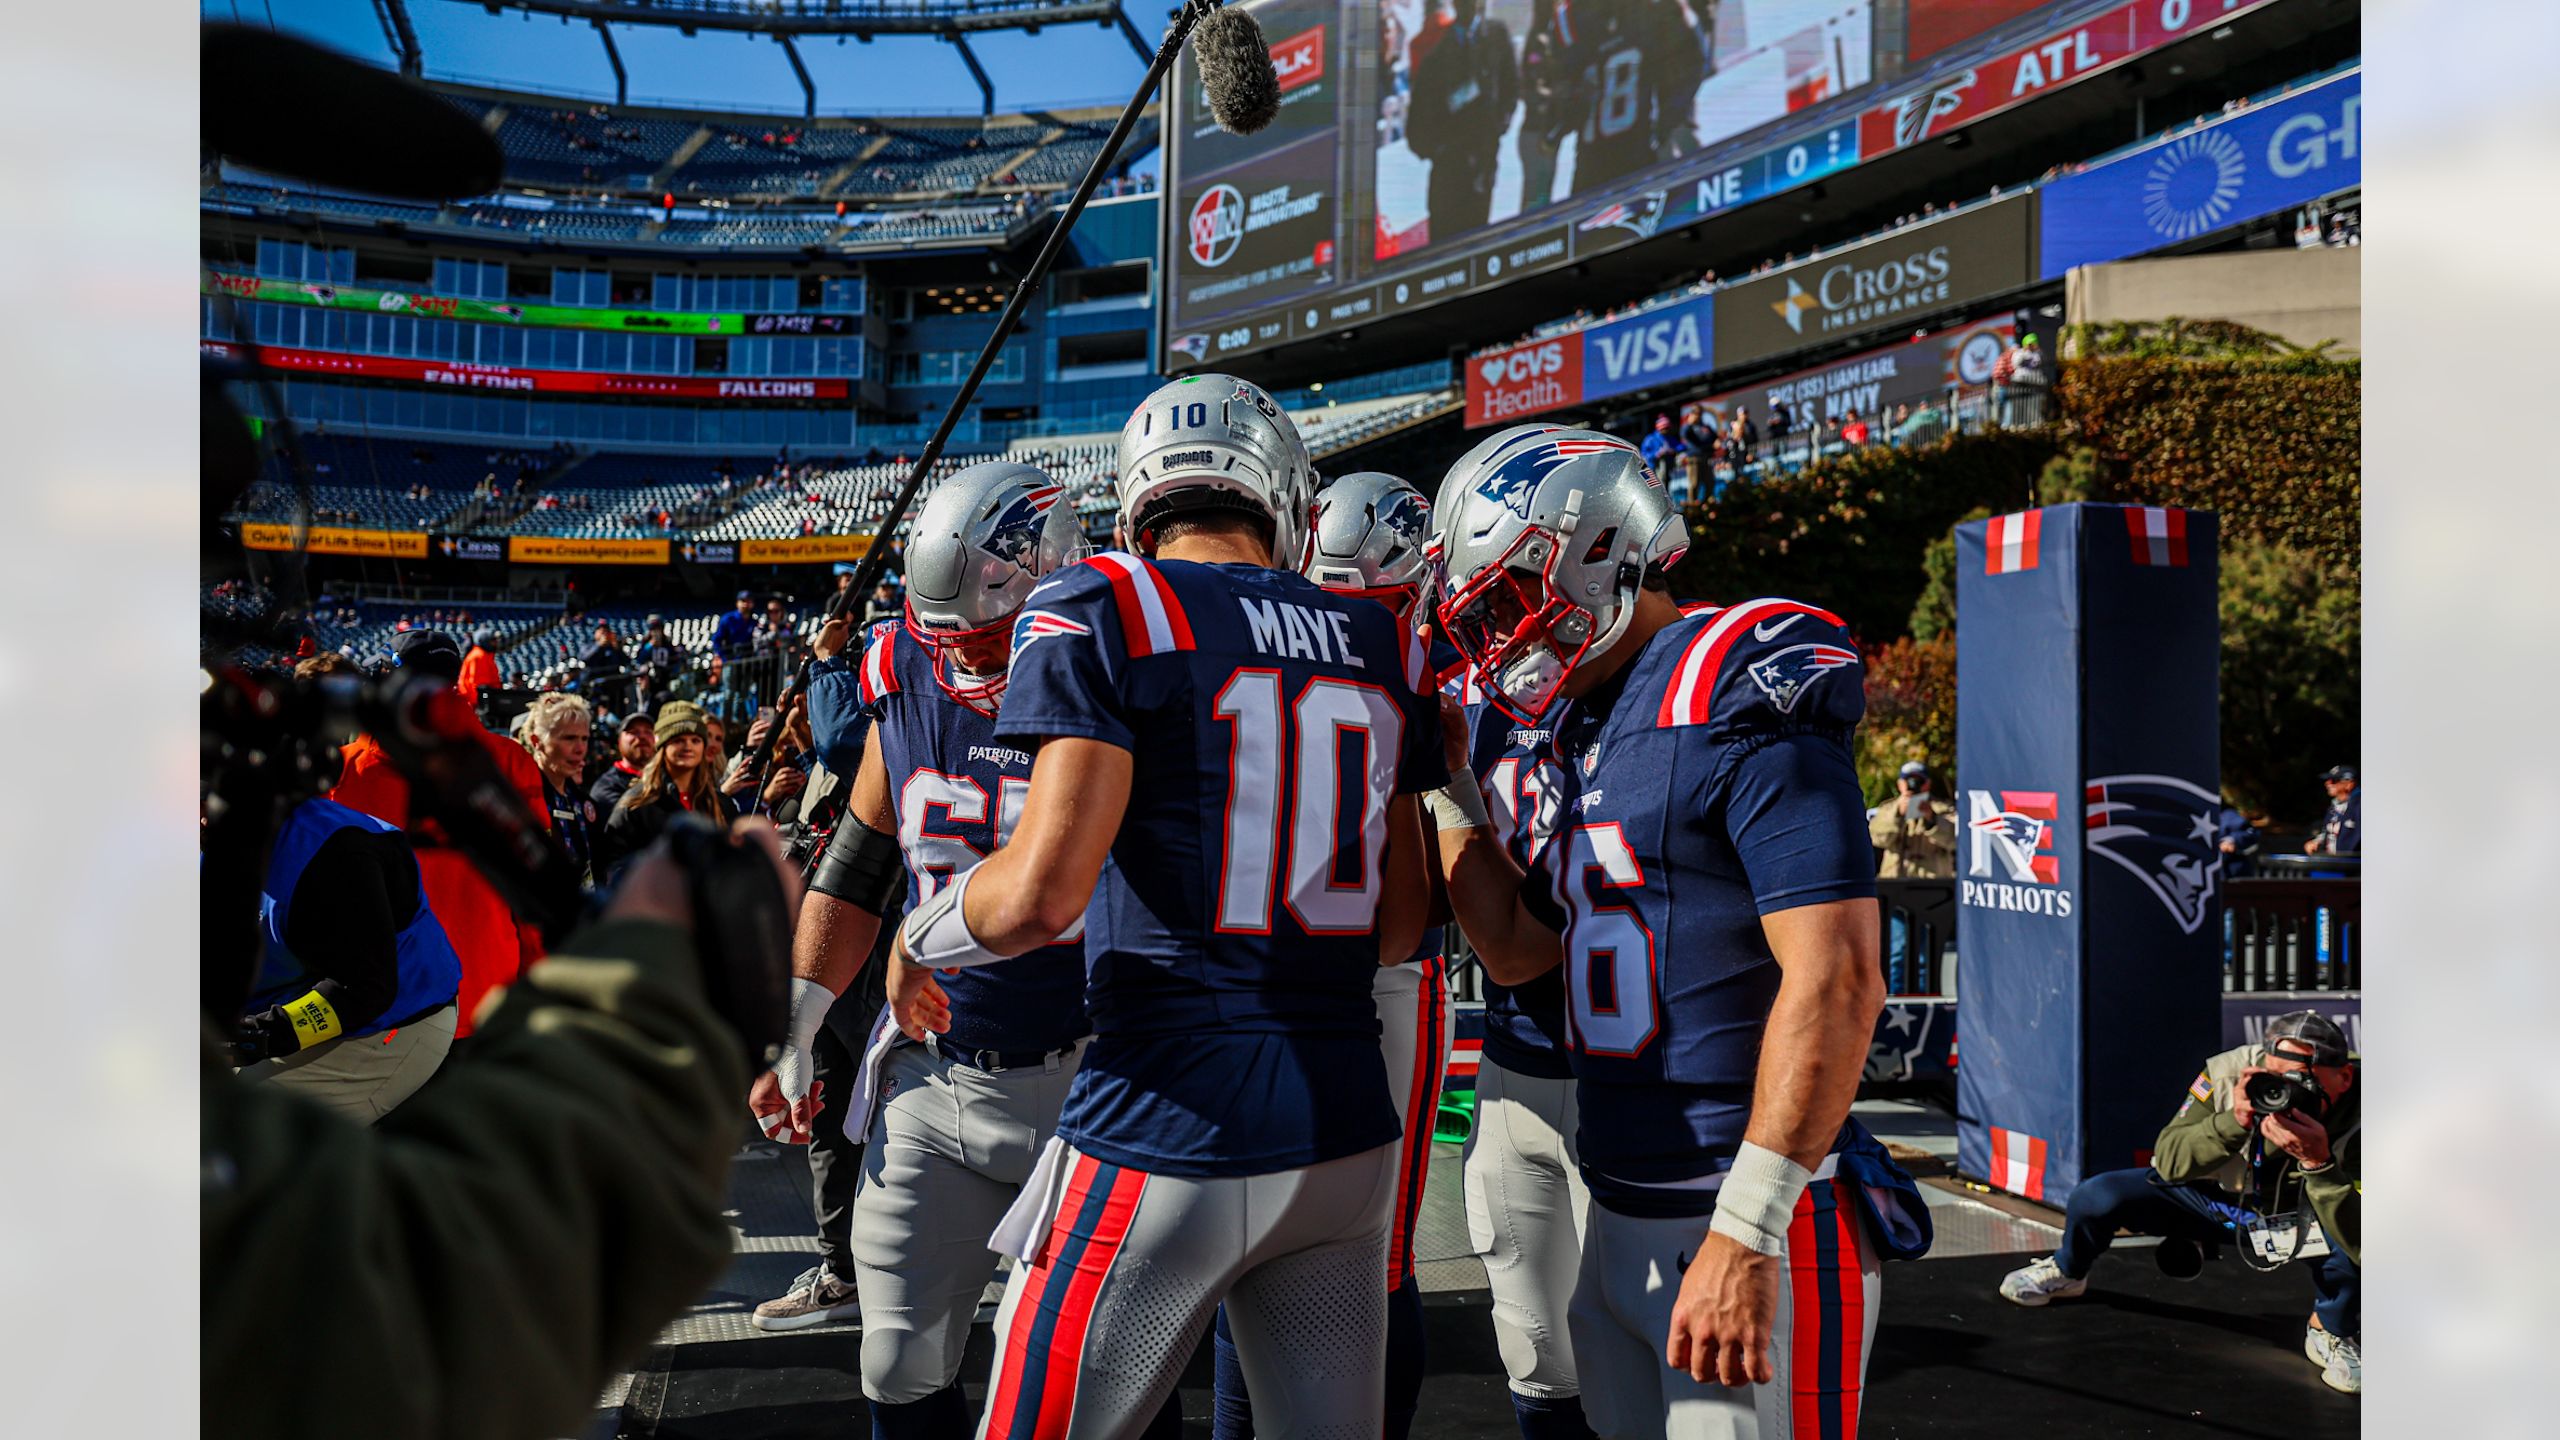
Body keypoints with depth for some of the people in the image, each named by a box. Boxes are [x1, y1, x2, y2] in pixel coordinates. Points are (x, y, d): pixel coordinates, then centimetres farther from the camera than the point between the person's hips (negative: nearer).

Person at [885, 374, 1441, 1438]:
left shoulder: (1108, 613, -8)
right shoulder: (1382, 650, 9)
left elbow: (1041, 894, -17)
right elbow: (1404, 922, 13)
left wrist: (921, 937, 3)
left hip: (1171, 1135, -5)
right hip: (1348, 1136, 6)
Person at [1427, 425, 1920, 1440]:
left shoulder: (1741, 701, -15)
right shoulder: (1599, 729, 13)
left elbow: (1834, 981, -22)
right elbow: (1514, 949, 21)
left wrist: (1745, 1235, -24)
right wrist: (1447, 778, 14)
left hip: (1747, 1236, -9)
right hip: (1621, 1221, 9)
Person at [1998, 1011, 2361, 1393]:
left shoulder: (2357, 1115, -33)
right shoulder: (2228, 1073, -28)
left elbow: (2360, 1243, -38)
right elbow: (2167, 1161, -25)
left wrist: (2319, 1162, -51)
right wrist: (2235, 1121, -41)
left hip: (2299, 1219, -1)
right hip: (2215, 1195, 2)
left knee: (2354, 1248, -34)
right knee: (2095, 1197, -18)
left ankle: (2331, 1332, 3)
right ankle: (2067, 1272, 21)